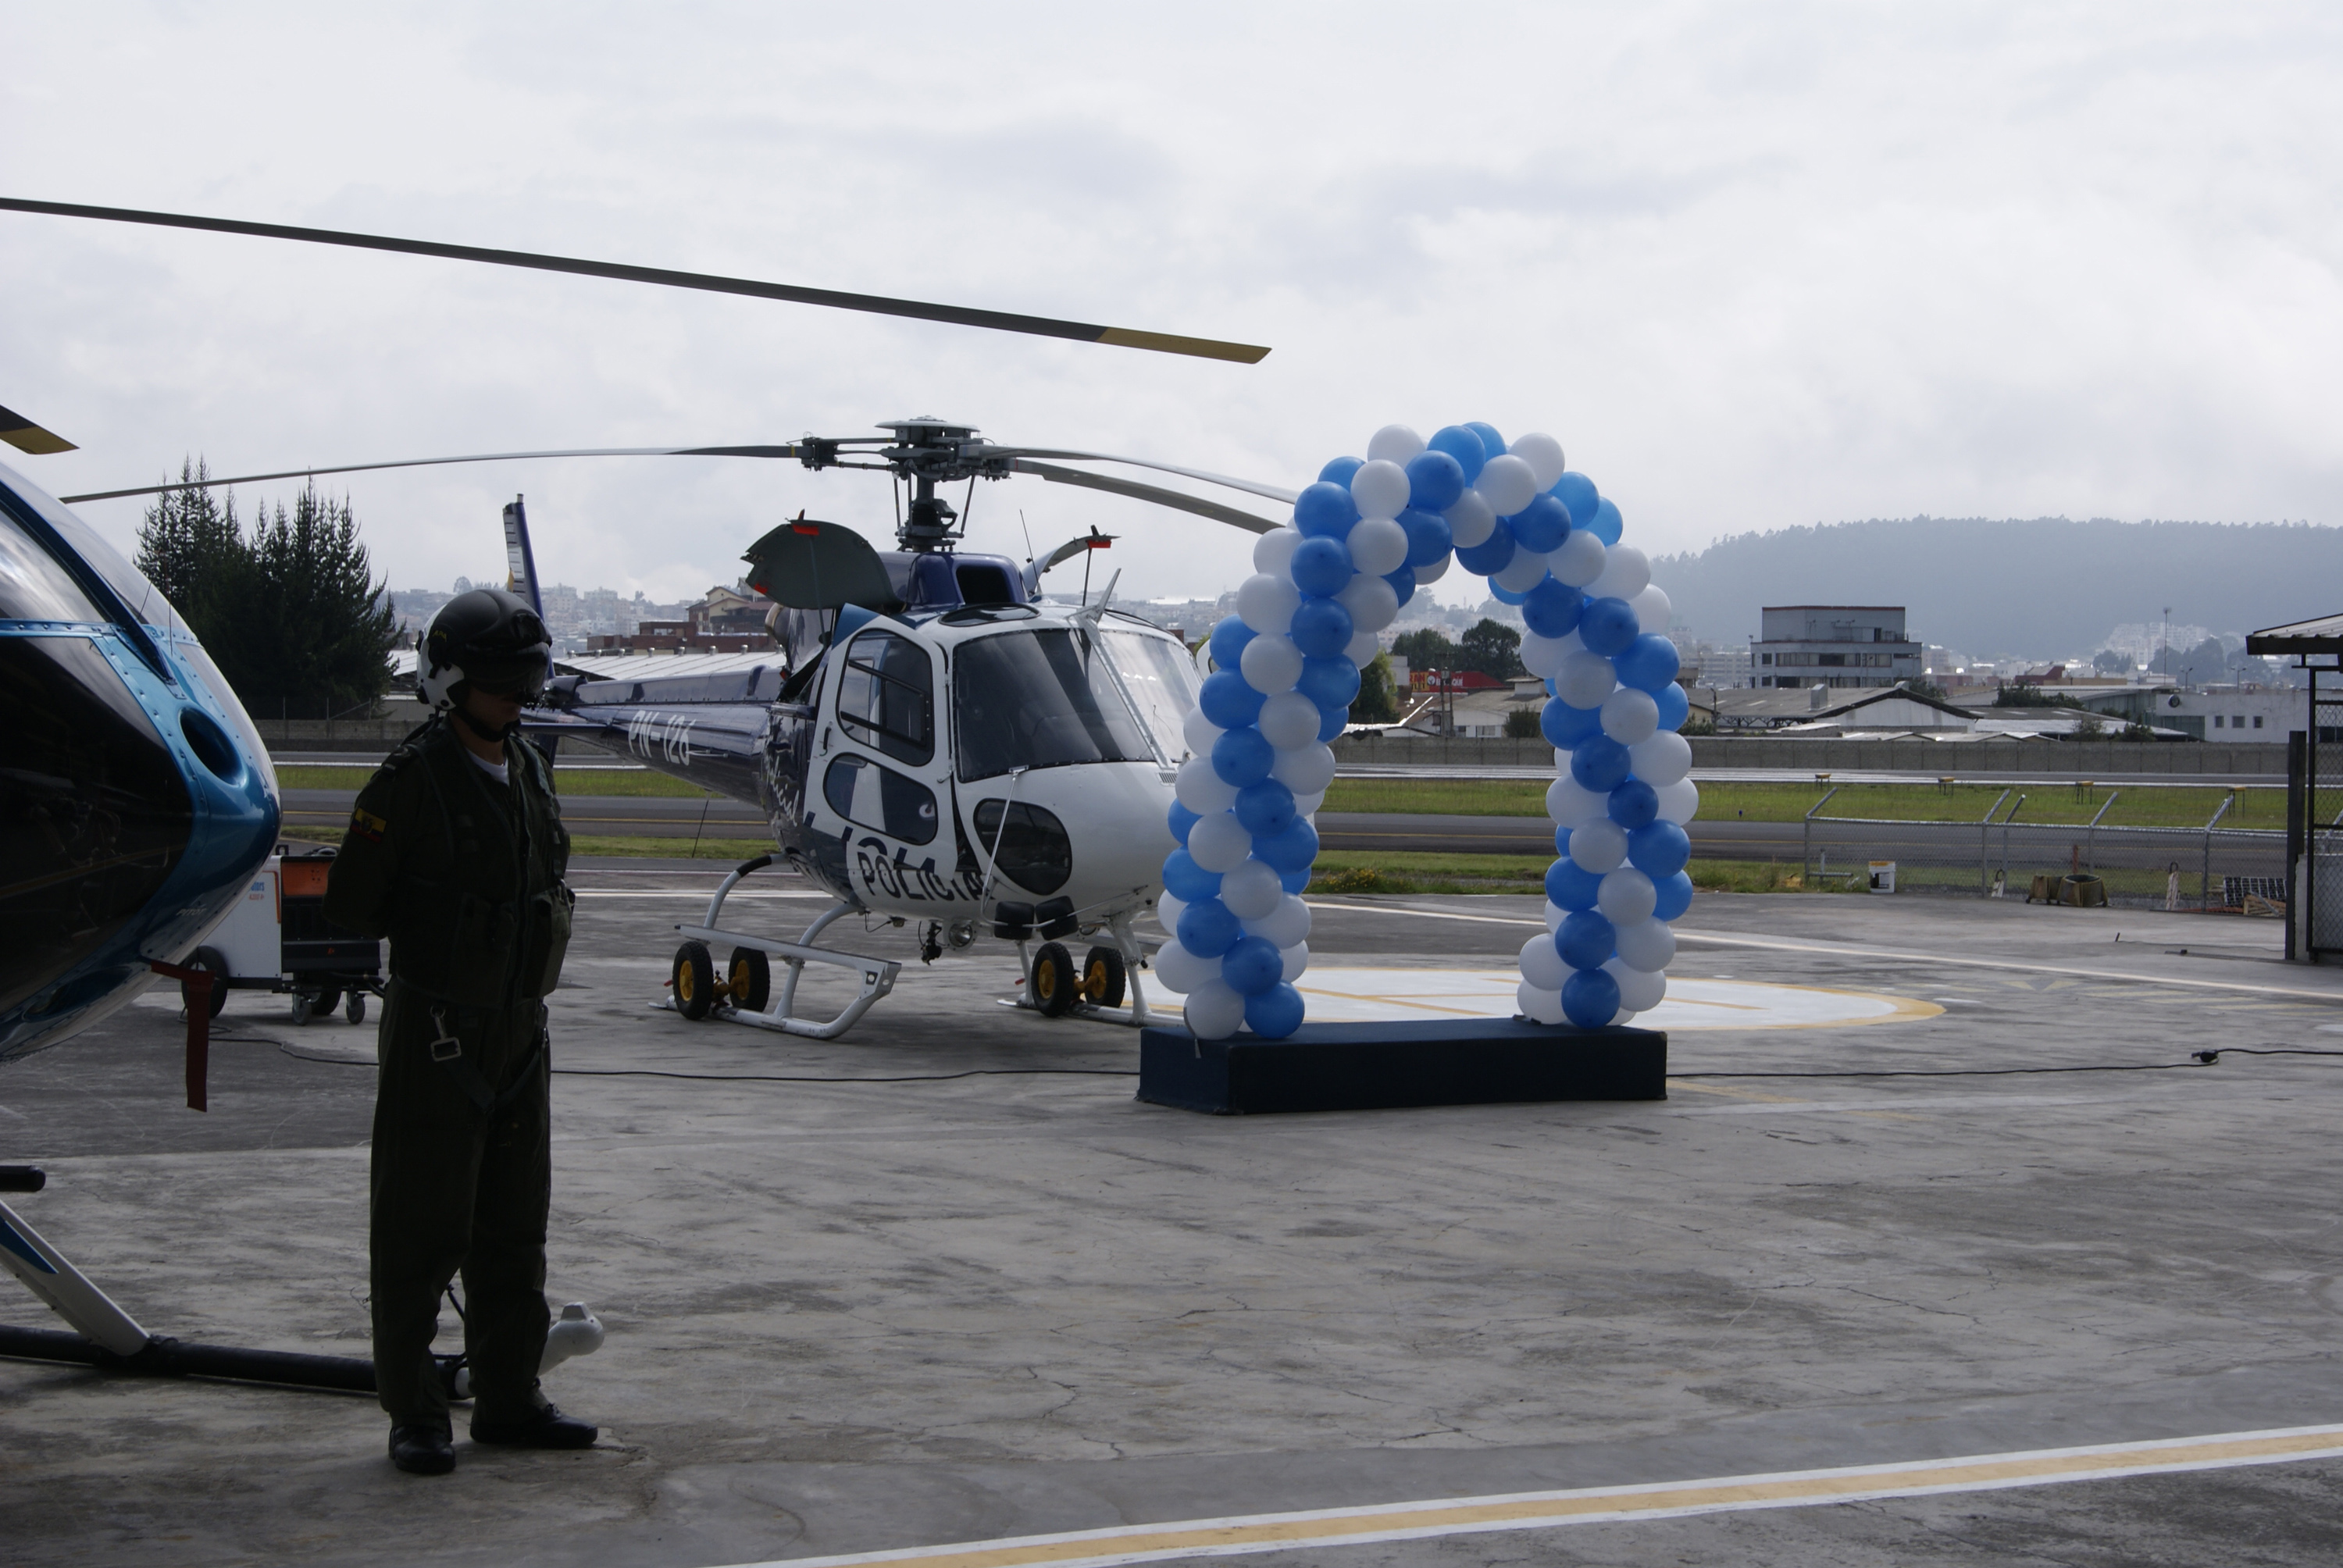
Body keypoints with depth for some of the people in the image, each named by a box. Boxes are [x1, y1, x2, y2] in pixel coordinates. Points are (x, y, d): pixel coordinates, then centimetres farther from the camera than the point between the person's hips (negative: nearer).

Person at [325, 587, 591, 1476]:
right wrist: (436, 941, -2)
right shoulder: (412, 780, -12)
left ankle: (509, 1401, 20)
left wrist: (532, 950, 8)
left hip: (520, 1027, 7)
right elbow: (351, 902, -11)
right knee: (423, 1227, -2)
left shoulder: (529, 772, 11)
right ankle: (414, 1414, 4)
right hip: (437, 1034, -7)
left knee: (514, 1228, 12)